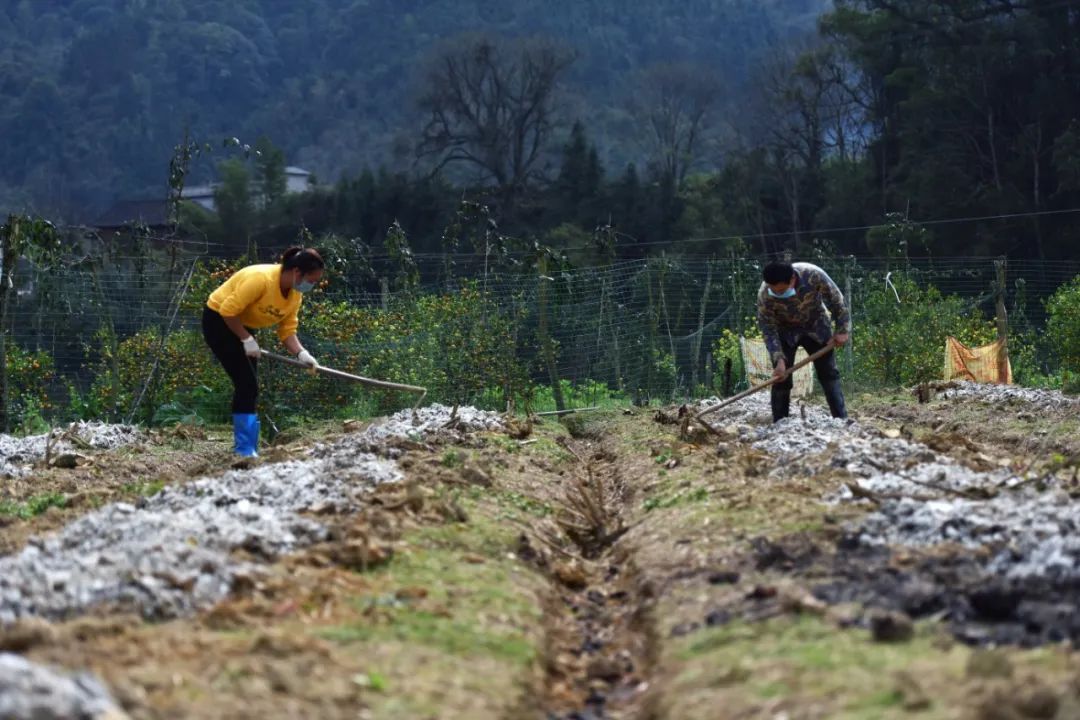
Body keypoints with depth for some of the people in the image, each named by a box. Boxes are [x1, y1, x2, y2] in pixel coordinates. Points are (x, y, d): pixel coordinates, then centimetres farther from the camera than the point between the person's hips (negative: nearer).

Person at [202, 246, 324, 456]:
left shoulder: (295, 294, -5)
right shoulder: (260, 278, -32)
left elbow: (287, 331, -3)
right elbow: (228, 311, -30)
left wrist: (301, 353, -19)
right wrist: (247, 339, -27)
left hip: (242, 325, 9)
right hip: (218, 320, -9)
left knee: (249, 387, 9)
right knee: (247, 384, -15)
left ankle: (248, 449, 16)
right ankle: (245, 450, -13)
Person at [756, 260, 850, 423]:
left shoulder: (814, 275, -33)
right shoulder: (765, 295, -32)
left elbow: (836, 301, -17)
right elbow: (769, 331, -22)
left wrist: (842, 330, -15)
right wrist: (779, 360, -30)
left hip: (815, 326, 1)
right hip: (786, 331, -1)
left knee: (829, 373, -1)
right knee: (781, 377, -9)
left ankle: (841, 420, 3)